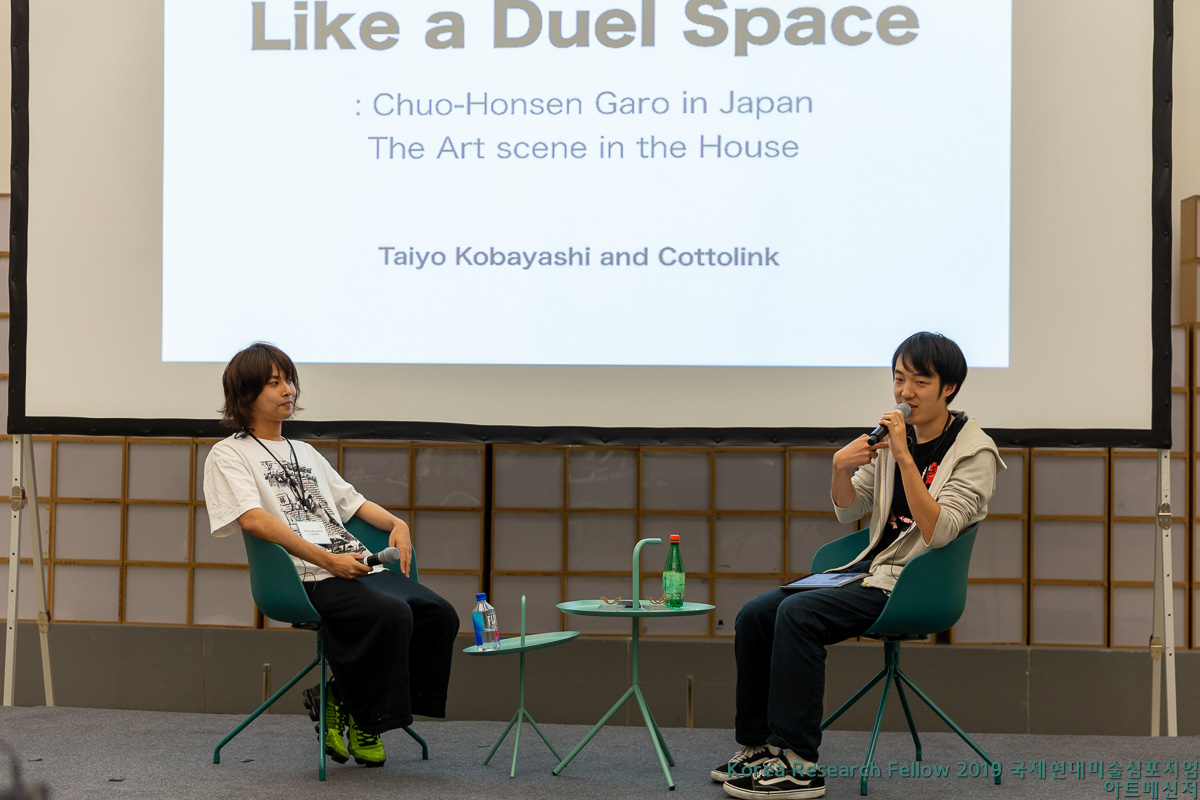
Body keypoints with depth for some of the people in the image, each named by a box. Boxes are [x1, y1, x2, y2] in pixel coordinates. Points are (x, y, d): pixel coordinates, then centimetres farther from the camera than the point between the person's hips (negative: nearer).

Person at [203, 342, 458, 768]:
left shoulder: (305, 452, 30)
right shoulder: (229, 454, 5)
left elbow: (350, 500, 31)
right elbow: (254, 519, -11)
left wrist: (396, 523, 8)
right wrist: (327, 560, -20)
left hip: (358, 567, 8)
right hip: (305, 576, -8)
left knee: (439, 615, -12)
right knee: (391, 614, -31)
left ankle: (339, 700, 1)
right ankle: (359, 715, -6)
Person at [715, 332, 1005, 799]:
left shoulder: (974, 452, -9)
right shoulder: (893, 436, 9)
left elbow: (937, 532, -23)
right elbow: (849, 512, 15)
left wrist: (904, 456, -27)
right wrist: (841, 469, -6)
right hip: (871, 568, 7)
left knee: (798, 613, -27)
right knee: (754, 615, -7)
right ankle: (758, 746, 7)